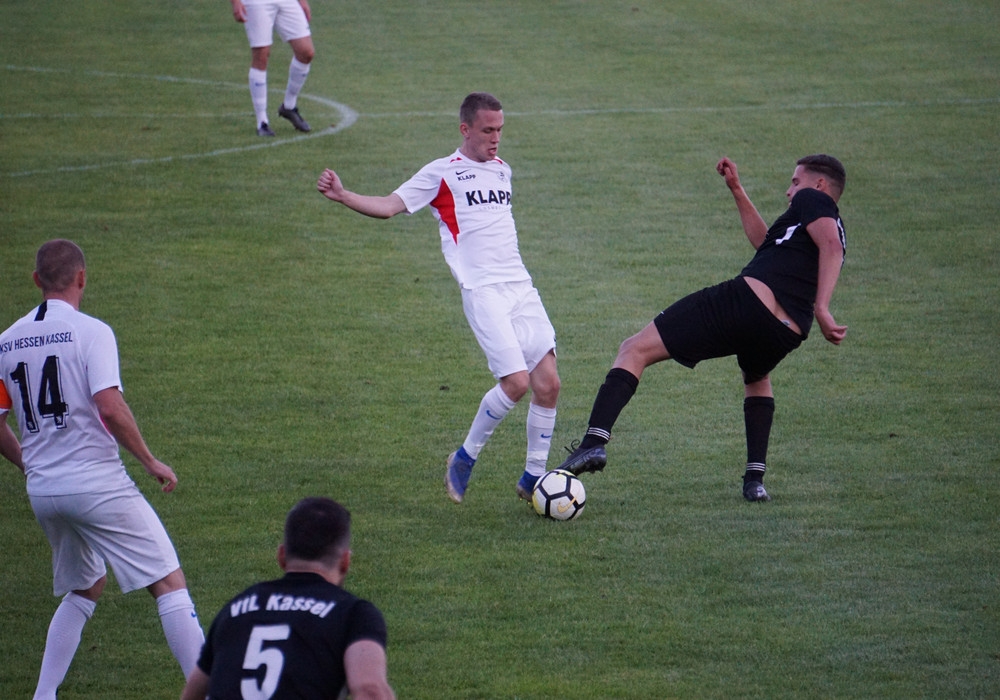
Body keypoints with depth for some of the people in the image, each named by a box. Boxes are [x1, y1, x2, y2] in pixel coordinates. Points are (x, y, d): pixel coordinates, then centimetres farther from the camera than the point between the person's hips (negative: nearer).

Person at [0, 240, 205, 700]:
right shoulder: (90, 332, -8)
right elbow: (109, 407, -20)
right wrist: (150, 461, -9)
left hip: (42, 491, 6)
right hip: (98, 485, -6)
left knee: (84, 589, 25)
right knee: (169, 584, -3)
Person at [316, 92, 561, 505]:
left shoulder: (501, 171, 19)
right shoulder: (442, 173, 1)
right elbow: (388, 206, -5)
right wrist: (343, 196, -19)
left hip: (521, 288, 6)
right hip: (482, 291, -6)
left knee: (548, 382, -4)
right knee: (516, 381, -18)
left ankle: (533, 478, 10)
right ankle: (464, 459, 3)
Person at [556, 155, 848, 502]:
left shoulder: (811, 200, 11)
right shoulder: (836, 230, 32)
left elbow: (830, 245, -9)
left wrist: (822, 308, -18)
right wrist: (737, 190, 45)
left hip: (748, 298, -7)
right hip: (787, 333, 7)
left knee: (634, 350, -1)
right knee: (757, 380, 42)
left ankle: (594, 441, -21)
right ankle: (755, 479, 27)